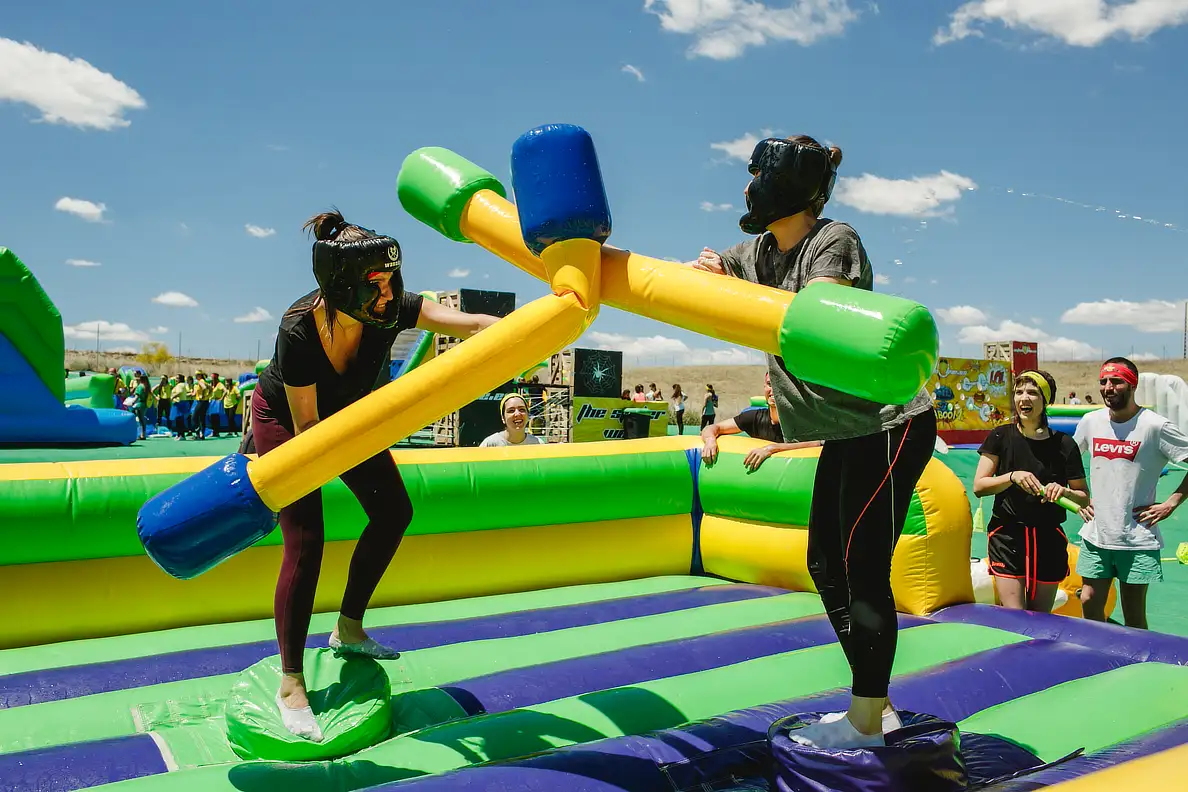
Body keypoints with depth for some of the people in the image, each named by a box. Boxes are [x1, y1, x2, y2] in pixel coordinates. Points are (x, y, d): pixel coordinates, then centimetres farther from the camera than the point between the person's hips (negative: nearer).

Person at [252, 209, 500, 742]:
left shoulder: (390, 308, -30)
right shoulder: (298, 330, -38)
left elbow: (472, 323, -43)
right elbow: (306, 426, -30)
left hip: (344, 413, 6)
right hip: (283, 419, -5)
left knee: (393, 511, 6)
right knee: (305, 541, -14)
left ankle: (349, 629, 24)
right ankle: (290, 684, 0)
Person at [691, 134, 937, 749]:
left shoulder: (834, 240, -13)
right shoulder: (759, 251, 10)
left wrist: (728, 284, -26)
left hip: (891, 423, -9)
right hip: (846, 432, 9)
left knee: (862, 564, -8)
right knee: (826, 565, 10)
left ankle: (866, 724, 5)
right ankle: (873, 706, 23)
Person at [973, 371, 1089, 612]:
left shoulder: (1064, 444, 1)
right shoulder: (1000, 436, -1)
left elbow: (1084, 498, 6)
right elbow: (978, 486, -4)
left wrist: (1064, 491, -14)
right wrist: (1013, 476, -18)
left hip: (1049, 538, 1)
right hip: (1007, 536, -1)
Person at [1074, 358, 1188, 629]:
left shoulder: (1155, 426, -11)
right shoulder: (1090, 421, 4)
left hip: (1137, 539, -4)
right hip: (1095, 535, 4)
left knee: (1134, 617, 5)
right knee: (1089, 603, 9)